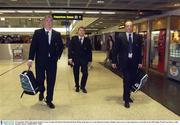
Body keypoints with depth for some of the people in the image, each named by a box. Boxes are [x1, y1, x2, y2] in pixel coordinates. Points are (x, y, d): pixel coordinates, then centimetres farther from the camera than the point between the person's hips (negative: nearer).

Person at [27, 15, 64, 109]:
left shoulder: (57, 34, 8)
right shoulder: (37, 33, 3)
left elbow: (61, 46, 15)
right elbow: (33, 46, -3)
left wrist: (57, 56, 3)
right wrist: (30, 59, -10)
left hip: (52, 61, 2)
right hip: (40, 60, -1)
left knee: (51, 81, 3)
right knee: (39, 79, 3)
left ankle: (49, 100, 17)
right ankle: (41, 91, 37)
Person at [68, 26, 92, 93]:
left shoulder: (87, 40, 5)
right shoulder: (73, 39, 3)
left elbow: (89, 50, 4)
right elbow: (70, 48, -2)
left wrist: (90, 60, 1)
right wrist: (70, 58, -11)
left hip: (84, 60, 0)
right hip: (75, 59, 0)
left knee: (85, 73, -6)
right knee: (76, 74, 9)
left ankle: (83, 86, 15)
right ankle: (77, 86, 27)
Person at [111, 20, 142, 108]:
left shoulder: (137, 37, 5)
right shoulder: (120, 37, -2)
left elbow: (139, 50, 7)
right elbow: (115, 50, -1)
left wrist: (140, 62, 4)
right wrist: (114, 61, -3)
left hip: (134, 62, 3)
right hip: (124, 62, -3)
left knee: (131, 80, 9)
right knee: (127, 80, -5)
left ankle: (127, 96, 29)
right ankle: (126, 99, 6)